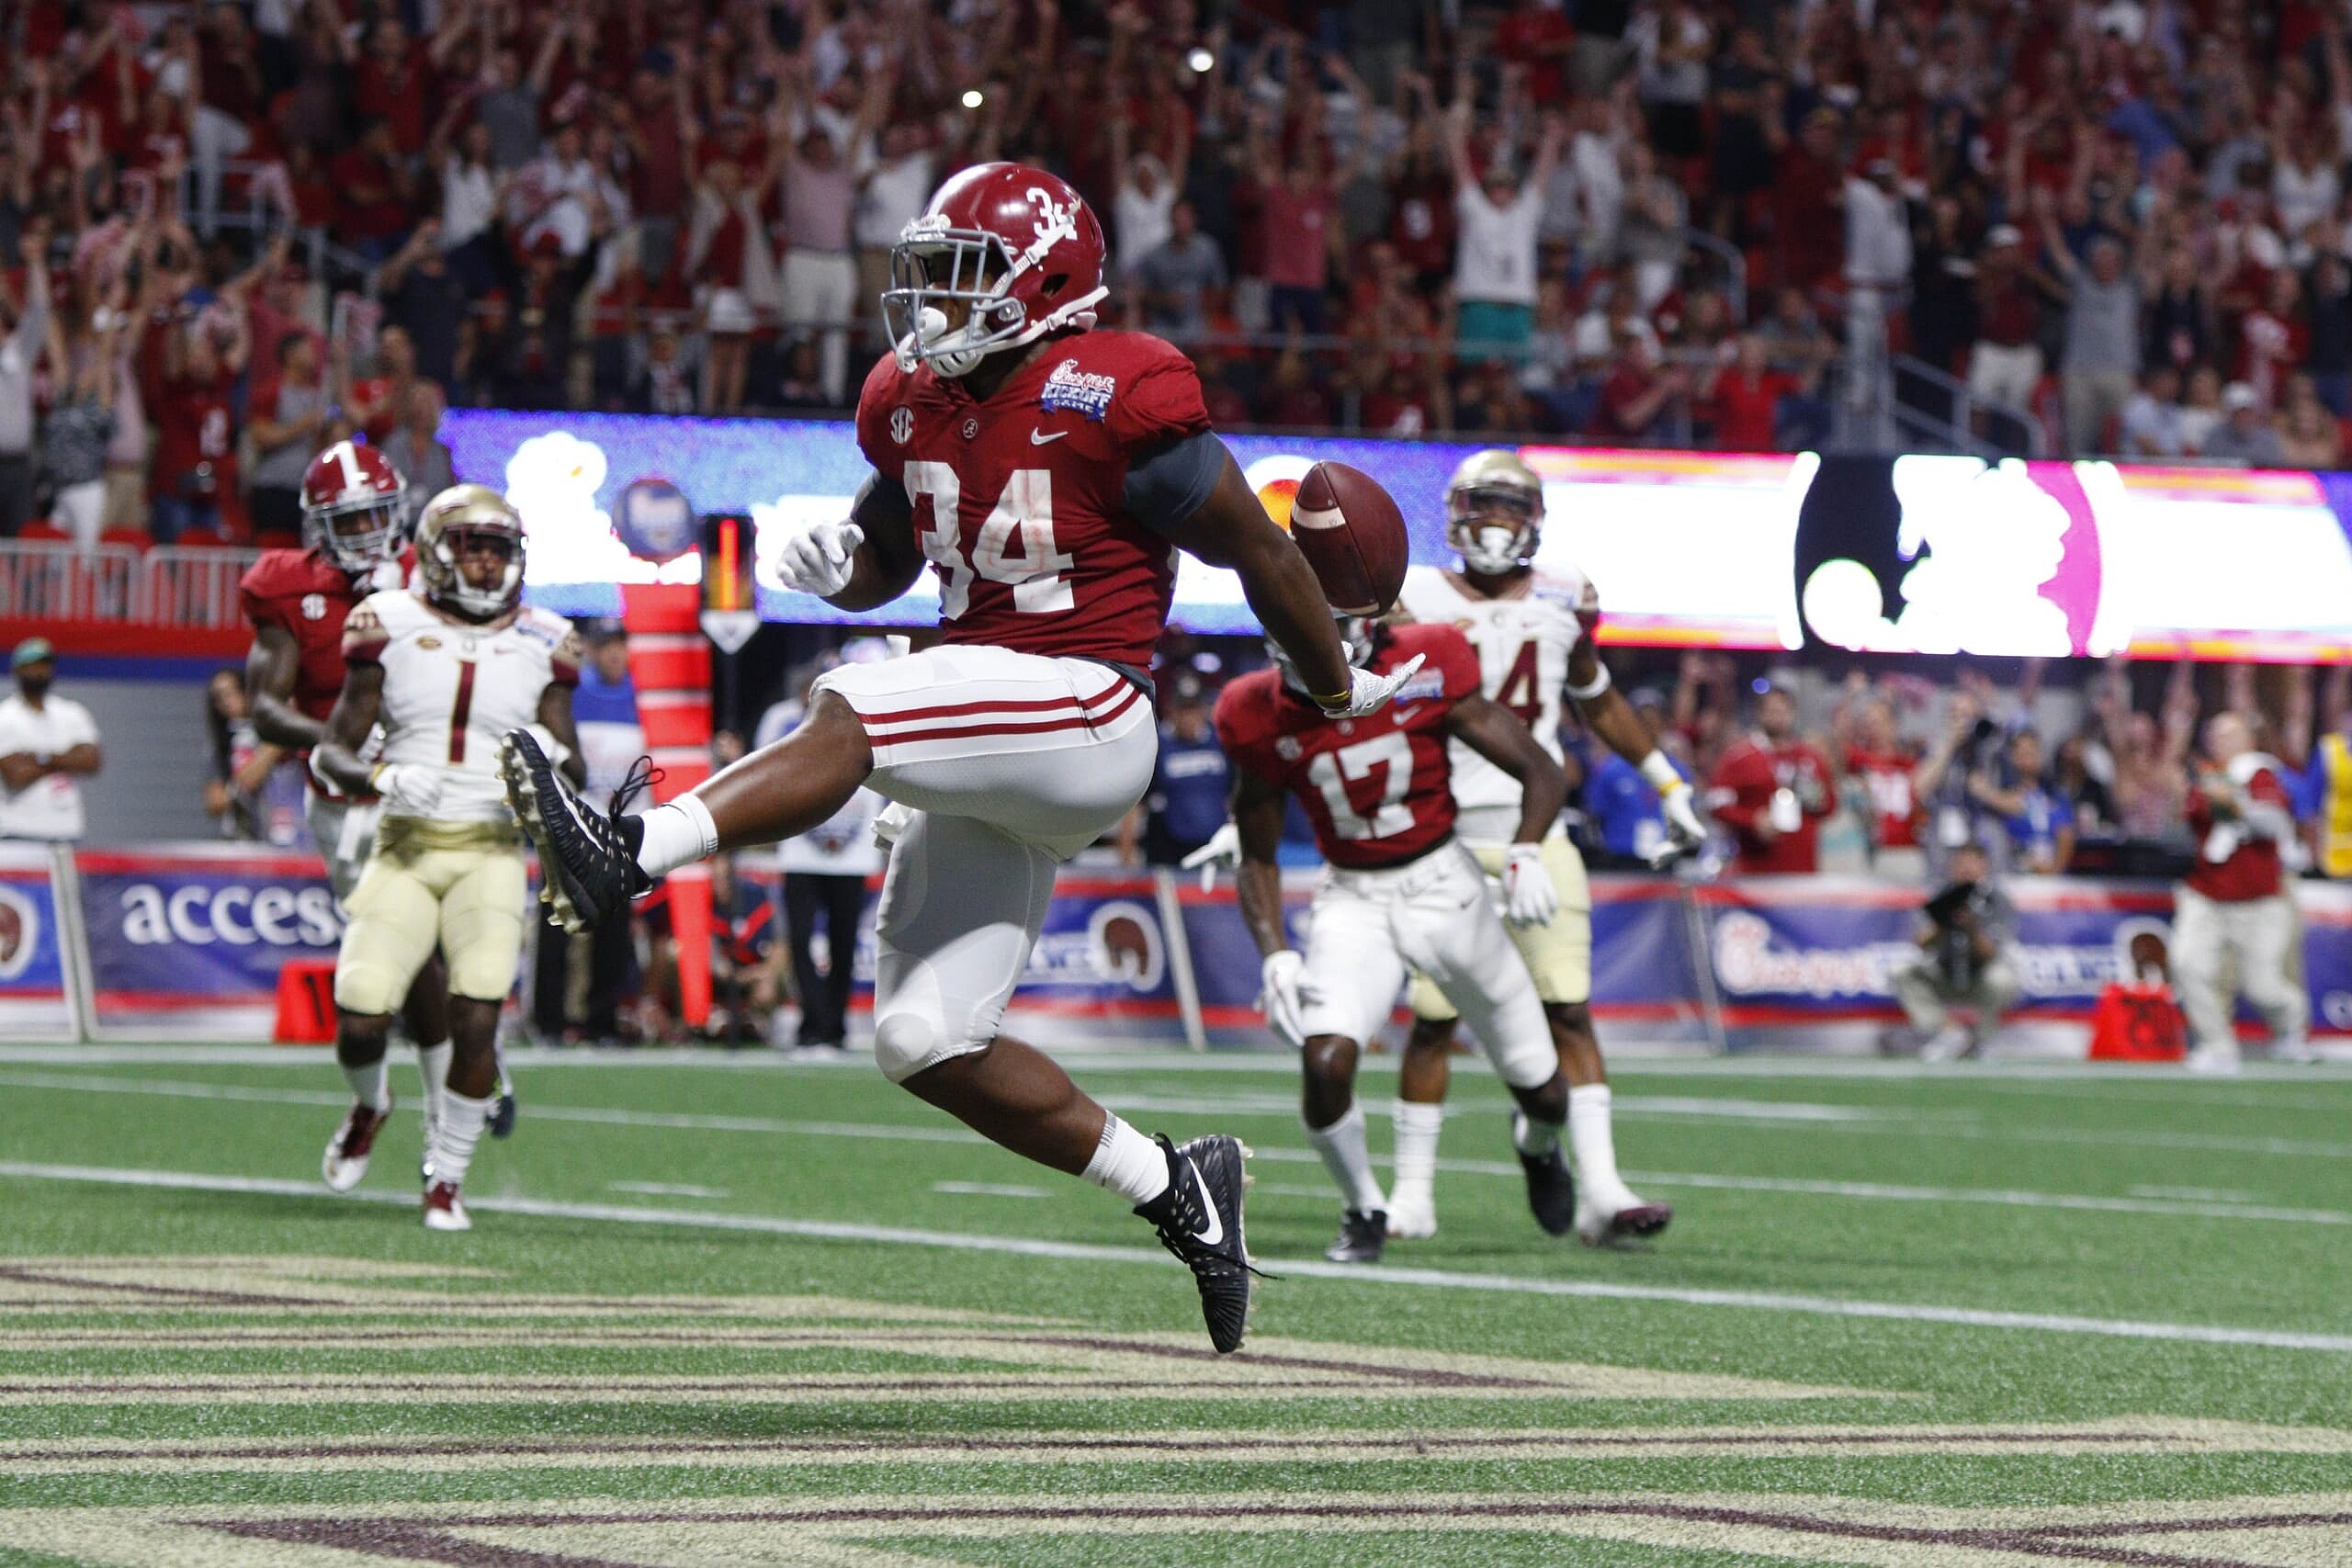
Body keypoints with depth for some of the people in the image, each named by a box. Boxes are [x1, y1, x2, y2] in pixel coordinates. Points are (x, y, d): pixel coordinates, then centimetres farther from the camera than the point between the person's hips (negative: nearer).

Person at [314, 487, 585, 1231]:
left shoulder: (538, 645, 6)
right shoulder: (391, 629, 2)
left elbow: (574, 772, 8)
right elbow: (330, 753, 2)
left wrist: (552, 759, -15)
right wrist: (383, 778, -18)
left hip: (490, 851, 0)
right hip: (405, 846, 0)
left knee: (477, 1019, -15)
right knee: (360, 1019, -10)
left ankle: (447, 1176, 5)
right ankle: (369, 1103, 27)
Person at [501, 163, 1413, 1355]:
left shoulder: (1110, 398, -11)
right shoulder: (916, 406, 11)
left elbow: (1259, 552, -2)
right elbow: (883, 560, 26)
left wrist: (1340, 690, 10)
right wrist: (832, 560, 0)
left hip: (1087, 718, -8)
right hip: (985, 764, 8)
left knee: (845, 717, -30)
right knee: (925, 1042, 1)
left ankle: (630, 857, -43)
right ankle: (1174, 1187, 13)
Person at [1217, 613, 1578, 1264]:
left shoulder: (1424, 675, -16)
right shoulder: (1264, 716, -10)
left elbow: (1544, 776, -8)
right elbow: (1257, 857, 2)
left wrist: (1525, 856, -26)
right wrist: (1274, 956, -12)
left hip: (1443, 886, 0)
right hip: (1352, 900, 0)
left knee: (1542, 1090, 6)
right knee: (1326, 1059, -27)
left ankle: (1537, 1147, 46)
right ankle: (1363, 1211, 1)